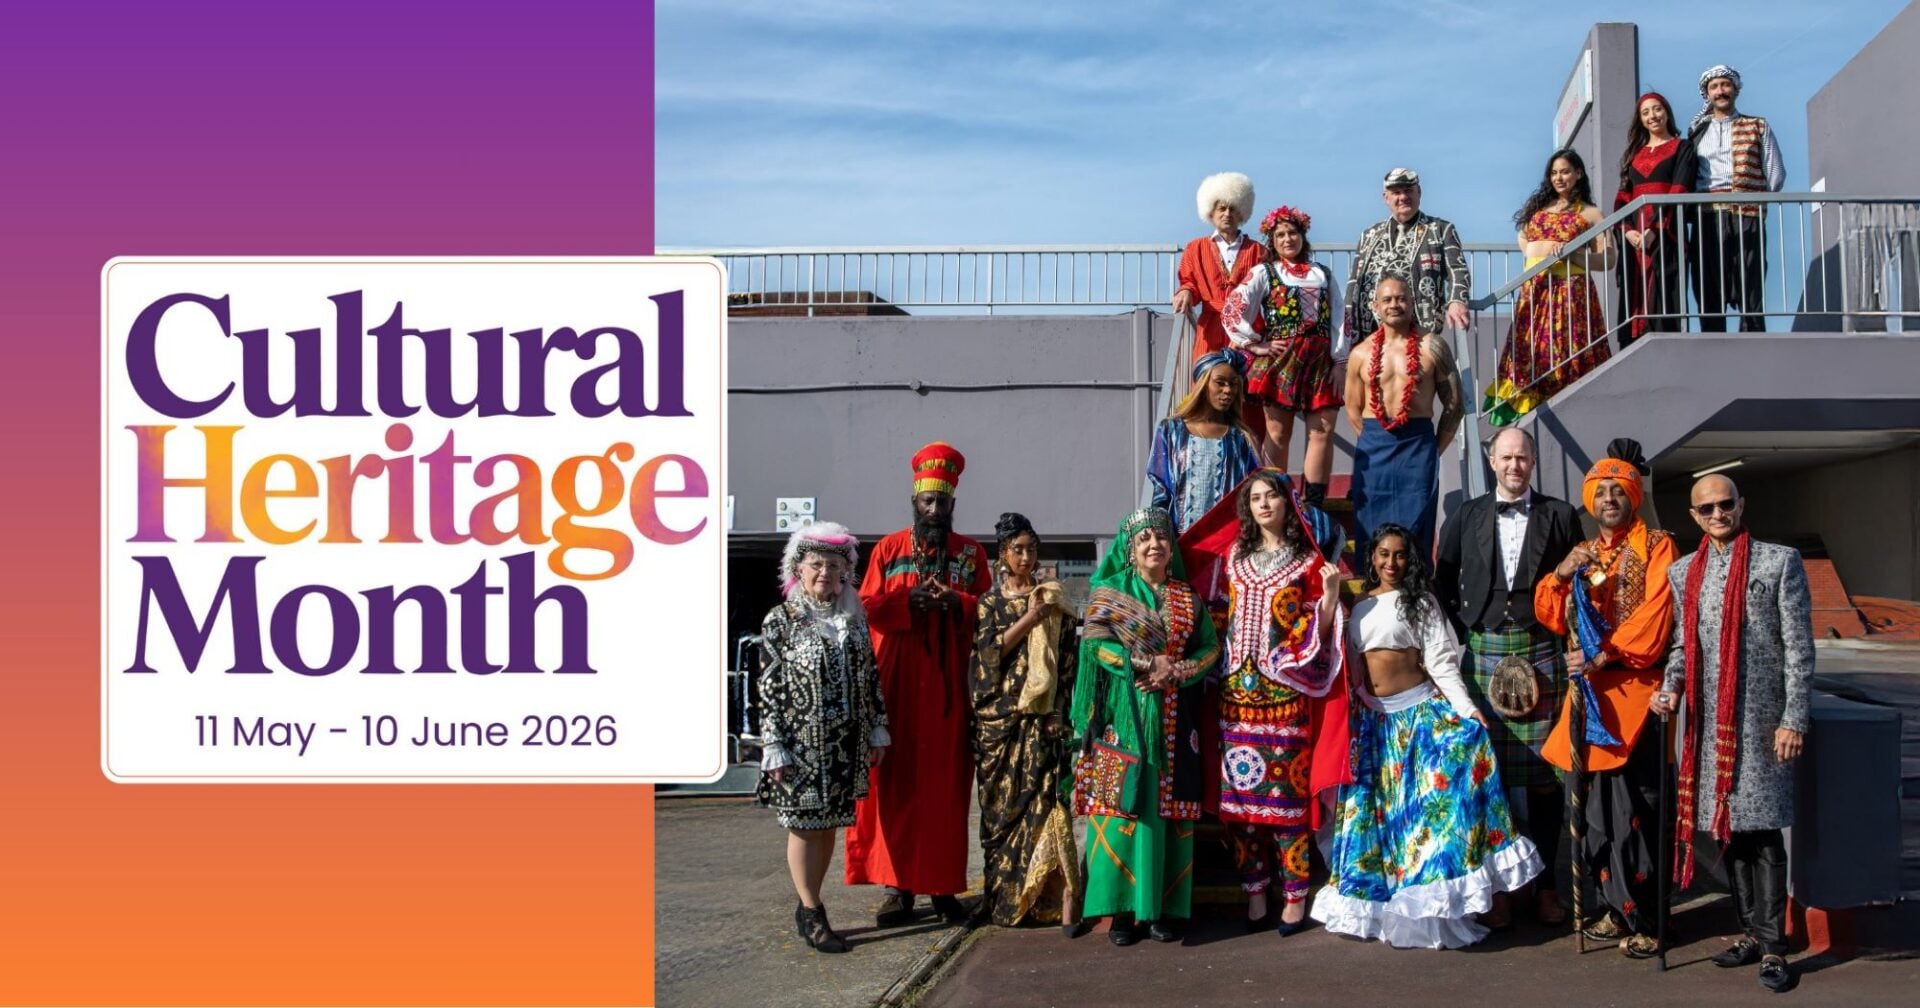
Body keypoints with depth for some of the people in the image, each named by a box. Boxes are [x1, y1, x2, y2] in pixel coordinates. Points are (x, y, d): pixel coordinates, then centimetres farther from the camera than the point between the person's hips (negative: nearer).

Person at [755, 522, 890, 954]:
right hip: (802, 744, -4)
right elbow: (769, 689, -8)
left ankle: (809, 906, 25)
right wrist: (774, 748, -11)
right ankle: (812, 913, 15)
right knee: (804, 826, 4)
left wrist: (878, 729, 9)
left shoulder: (854, 617, 7)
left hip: (846, 745, 4)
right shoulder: (780, 620, -6)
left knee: (828, 825, 11)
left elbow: (870, 676, 11)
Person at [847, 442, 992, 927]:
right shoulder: (888, 549, 9)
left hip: (949, 685, 0)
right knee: (896, 781, -2)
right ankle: (898, 885, 4)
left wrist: (954, 602, -14)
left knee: (946, 782, 2)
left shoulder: (971, 553, 10)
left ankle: (944, 885, 9)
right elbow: (867, 607, 3)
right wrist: (908, 601, -14)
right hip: (896, 682, 0)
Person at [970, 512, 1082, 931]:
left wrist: (1059, 713, -6)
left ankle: (1063, 901, -14)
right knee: (1001, 807, 3)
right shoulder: (989, 601, 11)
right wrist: (1029, 619, -9)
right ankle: (1006, 899, 13)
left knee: (1050, 802, -11)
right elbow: (988, 650, -4)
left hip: (1043, 718, -1)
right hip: (999, 719, 1)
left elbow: (1068, 657, 4)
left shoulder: (1054, 598, 9)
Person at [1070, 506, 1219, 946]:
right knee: (1122, 803, -6)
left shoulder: (1186, 597, 14)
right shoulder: (1109, 591, 6)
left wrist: (1175, 671, -11)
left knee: (1167, 807, 1)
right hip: (1125, 714, -2)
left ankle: (1164, 908, 7)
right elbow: (1095, 641, -6)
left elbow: (1210, 648, 7)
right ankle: (1122, 908, 0)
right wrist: (1145, 662, -17)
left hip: (1173, 719, 3)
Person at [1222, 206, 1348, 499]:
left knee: (1323, 430, -2)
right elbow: (1232, 310, -5)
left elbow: (1339, 319, 12)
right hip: (1280, 359, -4)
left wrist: (1340, 362, 2)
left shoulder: (1323, 274, 18)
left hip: (1321, 361, 4)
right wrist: (1256, 346, -7)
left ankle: (1314, 504, 2)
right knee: (1278, 433, -3)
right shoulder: (1264, 272, 6)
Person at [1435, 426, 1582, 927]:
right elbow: (1442, 584, 12)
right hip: (1483, 653, 1)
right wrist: (1461, 633, 4)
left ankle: (1545, 883, 13)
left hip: (1542, 651, -1)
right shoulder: (1466, 517, 9)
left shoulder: (1560, 515, 6)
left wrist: (1571, 641, -1)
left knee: (1545, 770, 2)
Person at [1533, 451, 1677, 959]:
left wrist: (1605, 654, -16)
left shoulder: (1656, 546, 3)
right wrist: (1560, 575, -6)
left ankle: (1644, 916, 1)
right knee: (1597, 803, 5)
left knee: (1632, 806, -8)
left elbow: (1656, 611, -10)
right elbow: (1552, 616, 13)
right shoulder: (1582, 554, 19)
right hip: (1589, 691, 5)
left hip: (1634, 687, -5)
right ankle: (1618, 908, 15)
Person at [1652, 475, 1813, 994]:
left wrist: (1793, 719, -9)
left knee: (1760, 828, -4)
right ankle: (1751, 931, 22)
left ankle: (1772, 945, 5)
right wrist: (1671, 687, 1)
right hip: (1708, 719, 5)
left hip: (1761, 718, -5)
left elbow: (1799, 648, -3)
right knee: (1728, 827, 10)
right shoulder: (1683, 571, 12)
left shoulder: (1779, 561, -1)